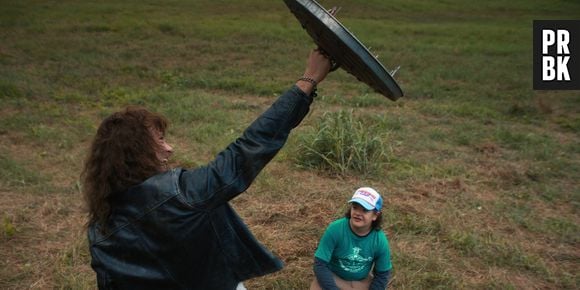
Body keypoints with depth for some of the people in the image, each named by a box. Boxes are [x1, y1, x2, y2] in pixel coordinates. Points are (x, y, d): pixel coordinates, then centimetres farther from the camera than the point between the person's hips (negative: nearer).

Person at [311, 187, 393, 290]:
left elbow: (382, 274, -4)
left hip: (362, 281, 3)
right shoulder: (335, 229, -26)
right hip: (333, 277, -2)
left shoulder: (380, 240, -18)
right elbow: (320, 264, -22)